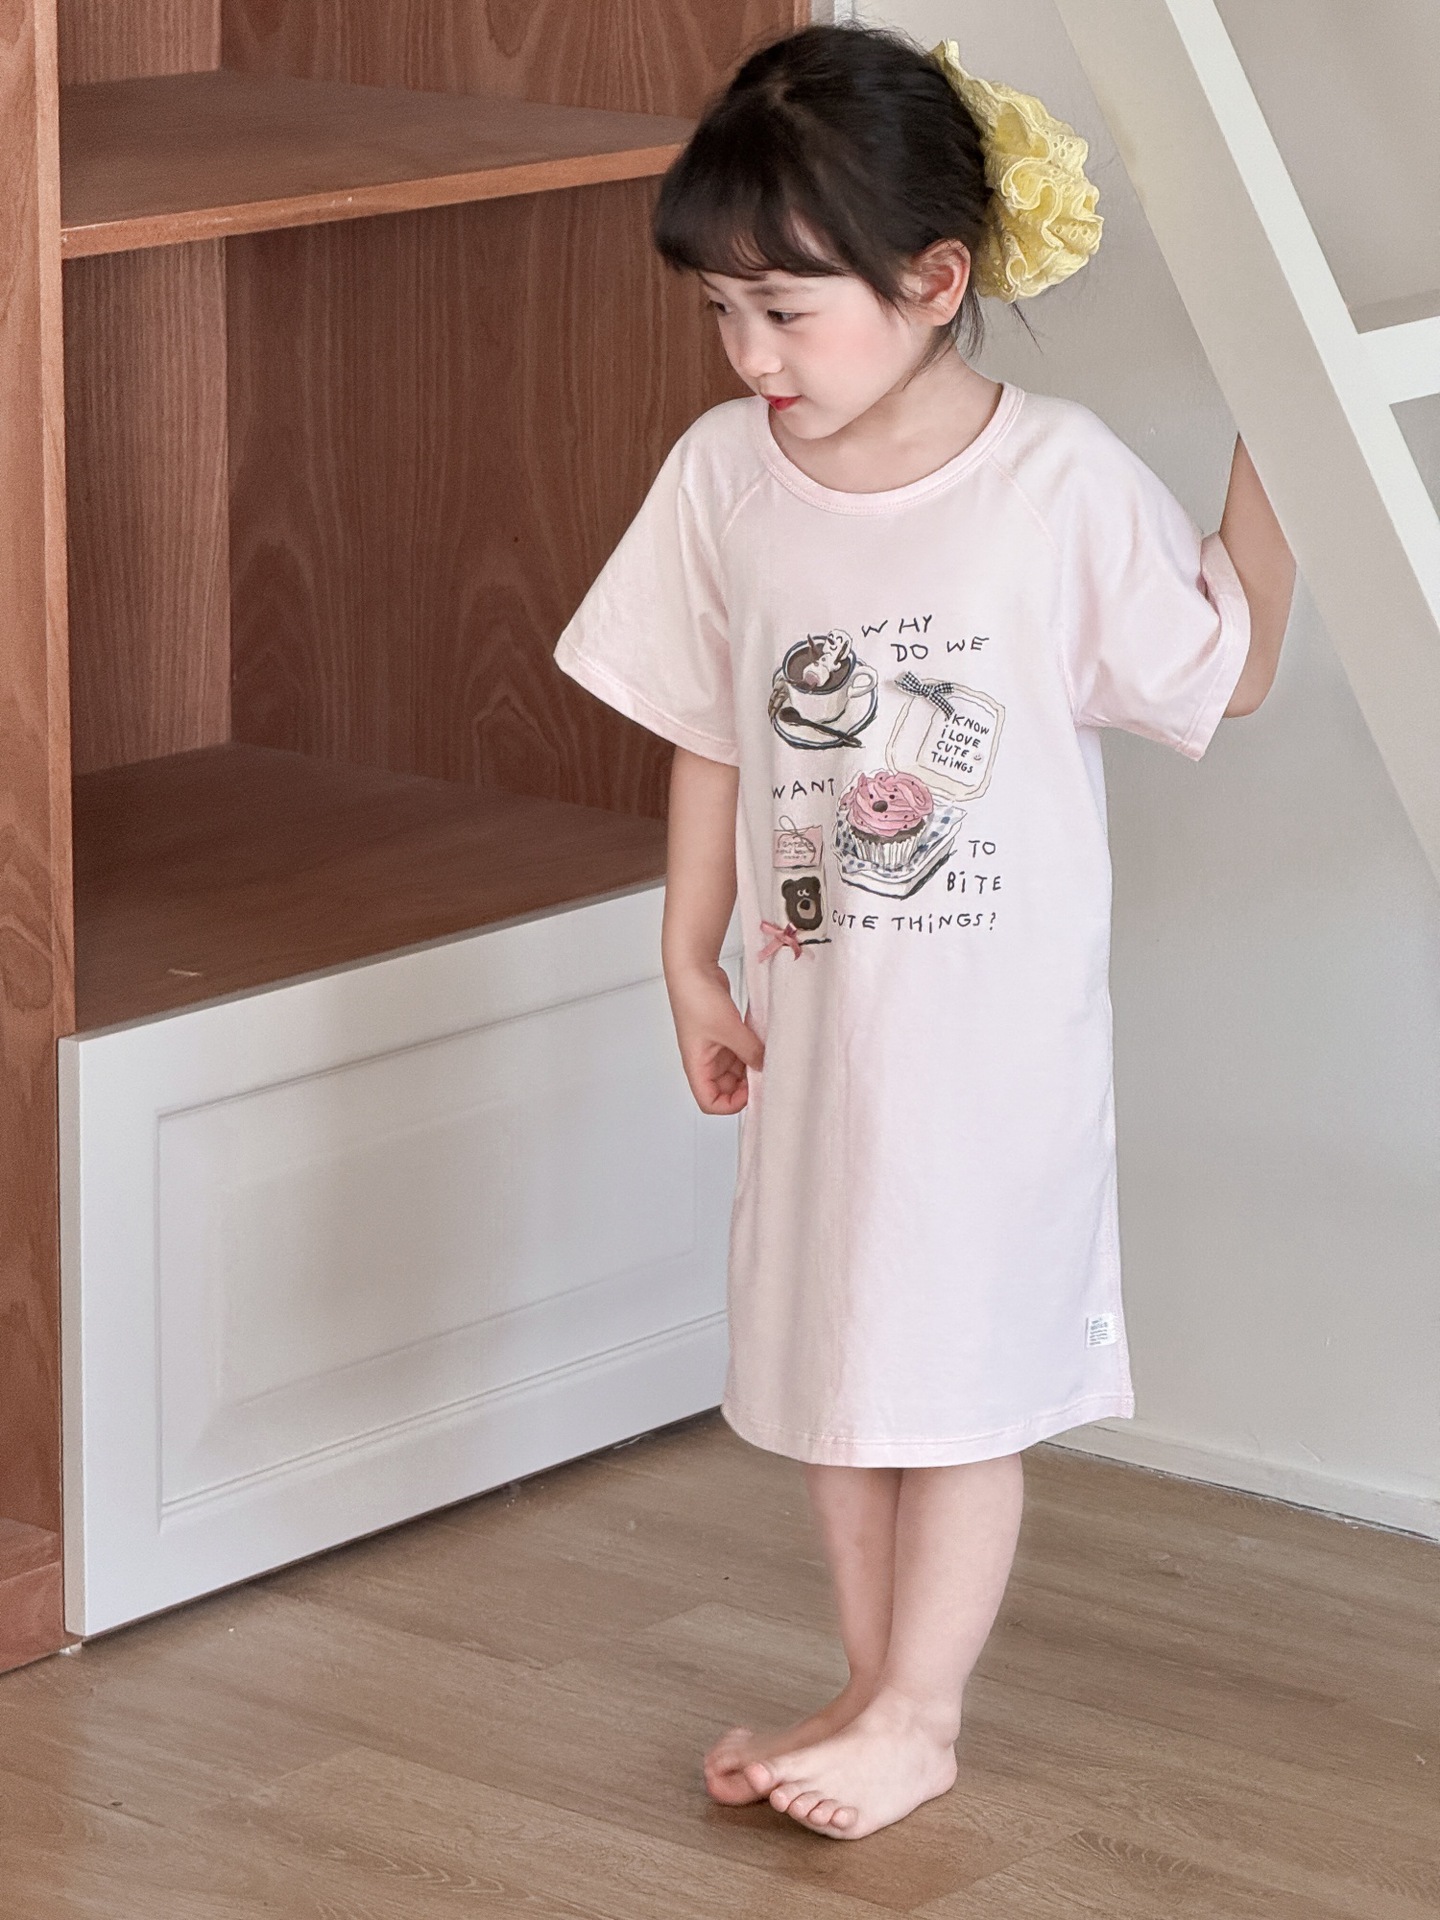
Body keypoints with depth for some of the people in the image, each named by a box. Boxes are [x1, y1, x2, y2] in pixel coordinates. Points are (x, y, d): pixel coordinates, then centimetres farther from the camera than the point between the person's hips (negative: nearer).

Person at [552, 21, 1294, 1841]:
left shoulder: (1064, 483, -16)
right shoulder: (724, 477, -5)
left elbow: (1233, 669, -5)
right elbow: (712, 735, 5)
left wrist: (1272, 451, -15)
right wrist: (692, 957, 7)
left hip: (997, 1016, -4)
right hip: (816, 996, 4)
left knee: (962, 1366, 6)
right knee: (830, 1354, 15)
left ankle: (916, 1713, 21)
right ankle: (877, 1693, 31)